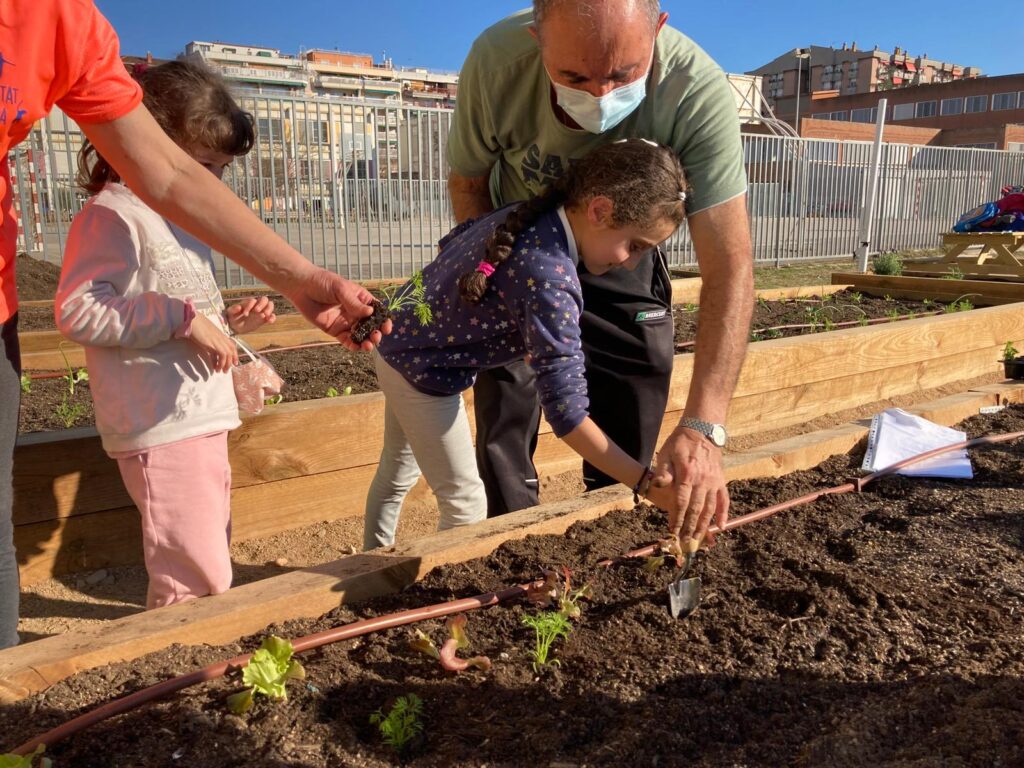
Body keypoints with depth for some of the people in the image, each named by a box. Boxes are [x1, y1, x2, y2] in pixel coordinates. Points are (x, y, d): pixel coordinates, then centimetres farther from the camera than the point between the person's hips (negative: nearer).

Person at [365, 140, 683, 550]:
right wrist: (647, 483, -32)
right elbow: (566, 411, -34)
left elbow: (450, 242, 8)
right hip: (424, 371, -10)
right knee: (465, 504, 5)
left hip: (403, 337, 10)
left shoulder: (523, 214, -9)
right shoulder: (552, 282, -35)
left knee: (398, 471, 27)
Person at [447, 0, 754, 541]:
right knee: (503, 434, -1)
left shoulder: (699, 90, -33)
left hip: (621, 267, 0)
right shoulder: (496, 60, -29)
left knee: (626, 455, 3)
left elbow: (729, 265, -36)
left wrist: (702, 427, -44)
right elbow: (468, 181, -9)